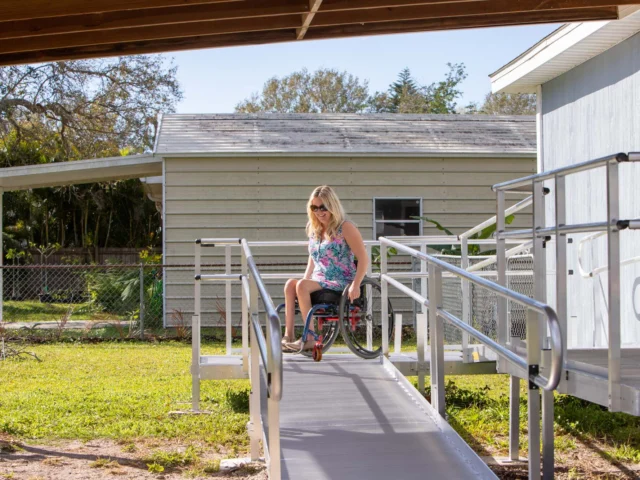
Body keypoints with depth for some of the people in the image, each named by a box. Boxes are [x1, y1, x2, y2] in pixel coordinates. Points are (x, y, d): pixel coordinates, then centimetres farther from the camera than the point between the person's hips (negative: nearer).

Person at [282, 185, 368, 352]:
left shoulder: (345, 228, -7)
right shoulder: (314, 230, 14)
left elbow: (363, 258, -11)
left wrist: (355, 285, -21)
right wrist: (305, 279, 10)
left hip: (341, 282, -6)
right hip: (319, 280, 6)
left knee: (302, 286, -30)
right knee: (290, 284, -23)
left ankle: (310, 338, -26)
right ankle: (288, 336, -28)